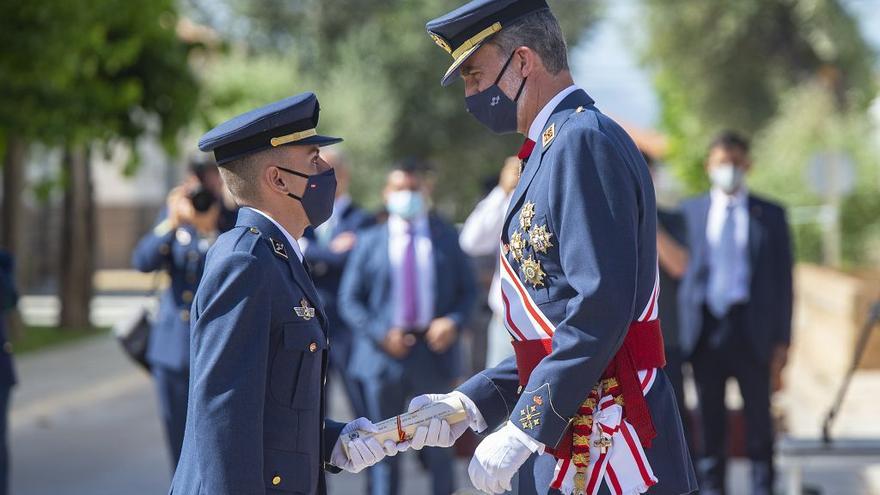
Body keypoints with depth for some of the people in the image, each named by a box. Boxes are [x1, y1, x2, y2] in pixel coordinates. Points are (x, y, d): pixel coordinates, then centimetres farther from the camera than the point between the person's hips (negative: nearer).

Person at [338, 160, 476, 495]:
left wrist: (454, 322, -12)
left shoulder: (447, 238, 7)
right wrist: (380, 334, -11)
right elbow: (349, 299, 3)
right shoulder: (370, 242, 5)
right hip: (385, 354, 0)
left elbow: (467, 290, 8)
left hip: (434, 352, 0)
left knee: (438, 446, 7)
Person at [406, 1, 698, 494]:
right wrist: (469, 403, 11)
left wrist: (523, 430, -20)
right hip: (567, 452, 10)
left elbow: (601, 308, -22)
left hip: (606, 449, -10)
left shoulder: (584, 141, -12)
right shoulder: (556, 145, 20)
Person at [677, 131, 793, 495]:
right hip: (706, 326, 1)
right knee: (710, 421, 4)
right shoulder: (689, 212, 10)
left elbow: (782, 278, 6)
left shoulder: (770, 216, 8)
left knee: (759, 419, 1)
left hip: (752, 329, -1)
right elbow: (678, 269, 9)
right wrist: (680, 334, 0)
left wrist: (781, 340, -1)